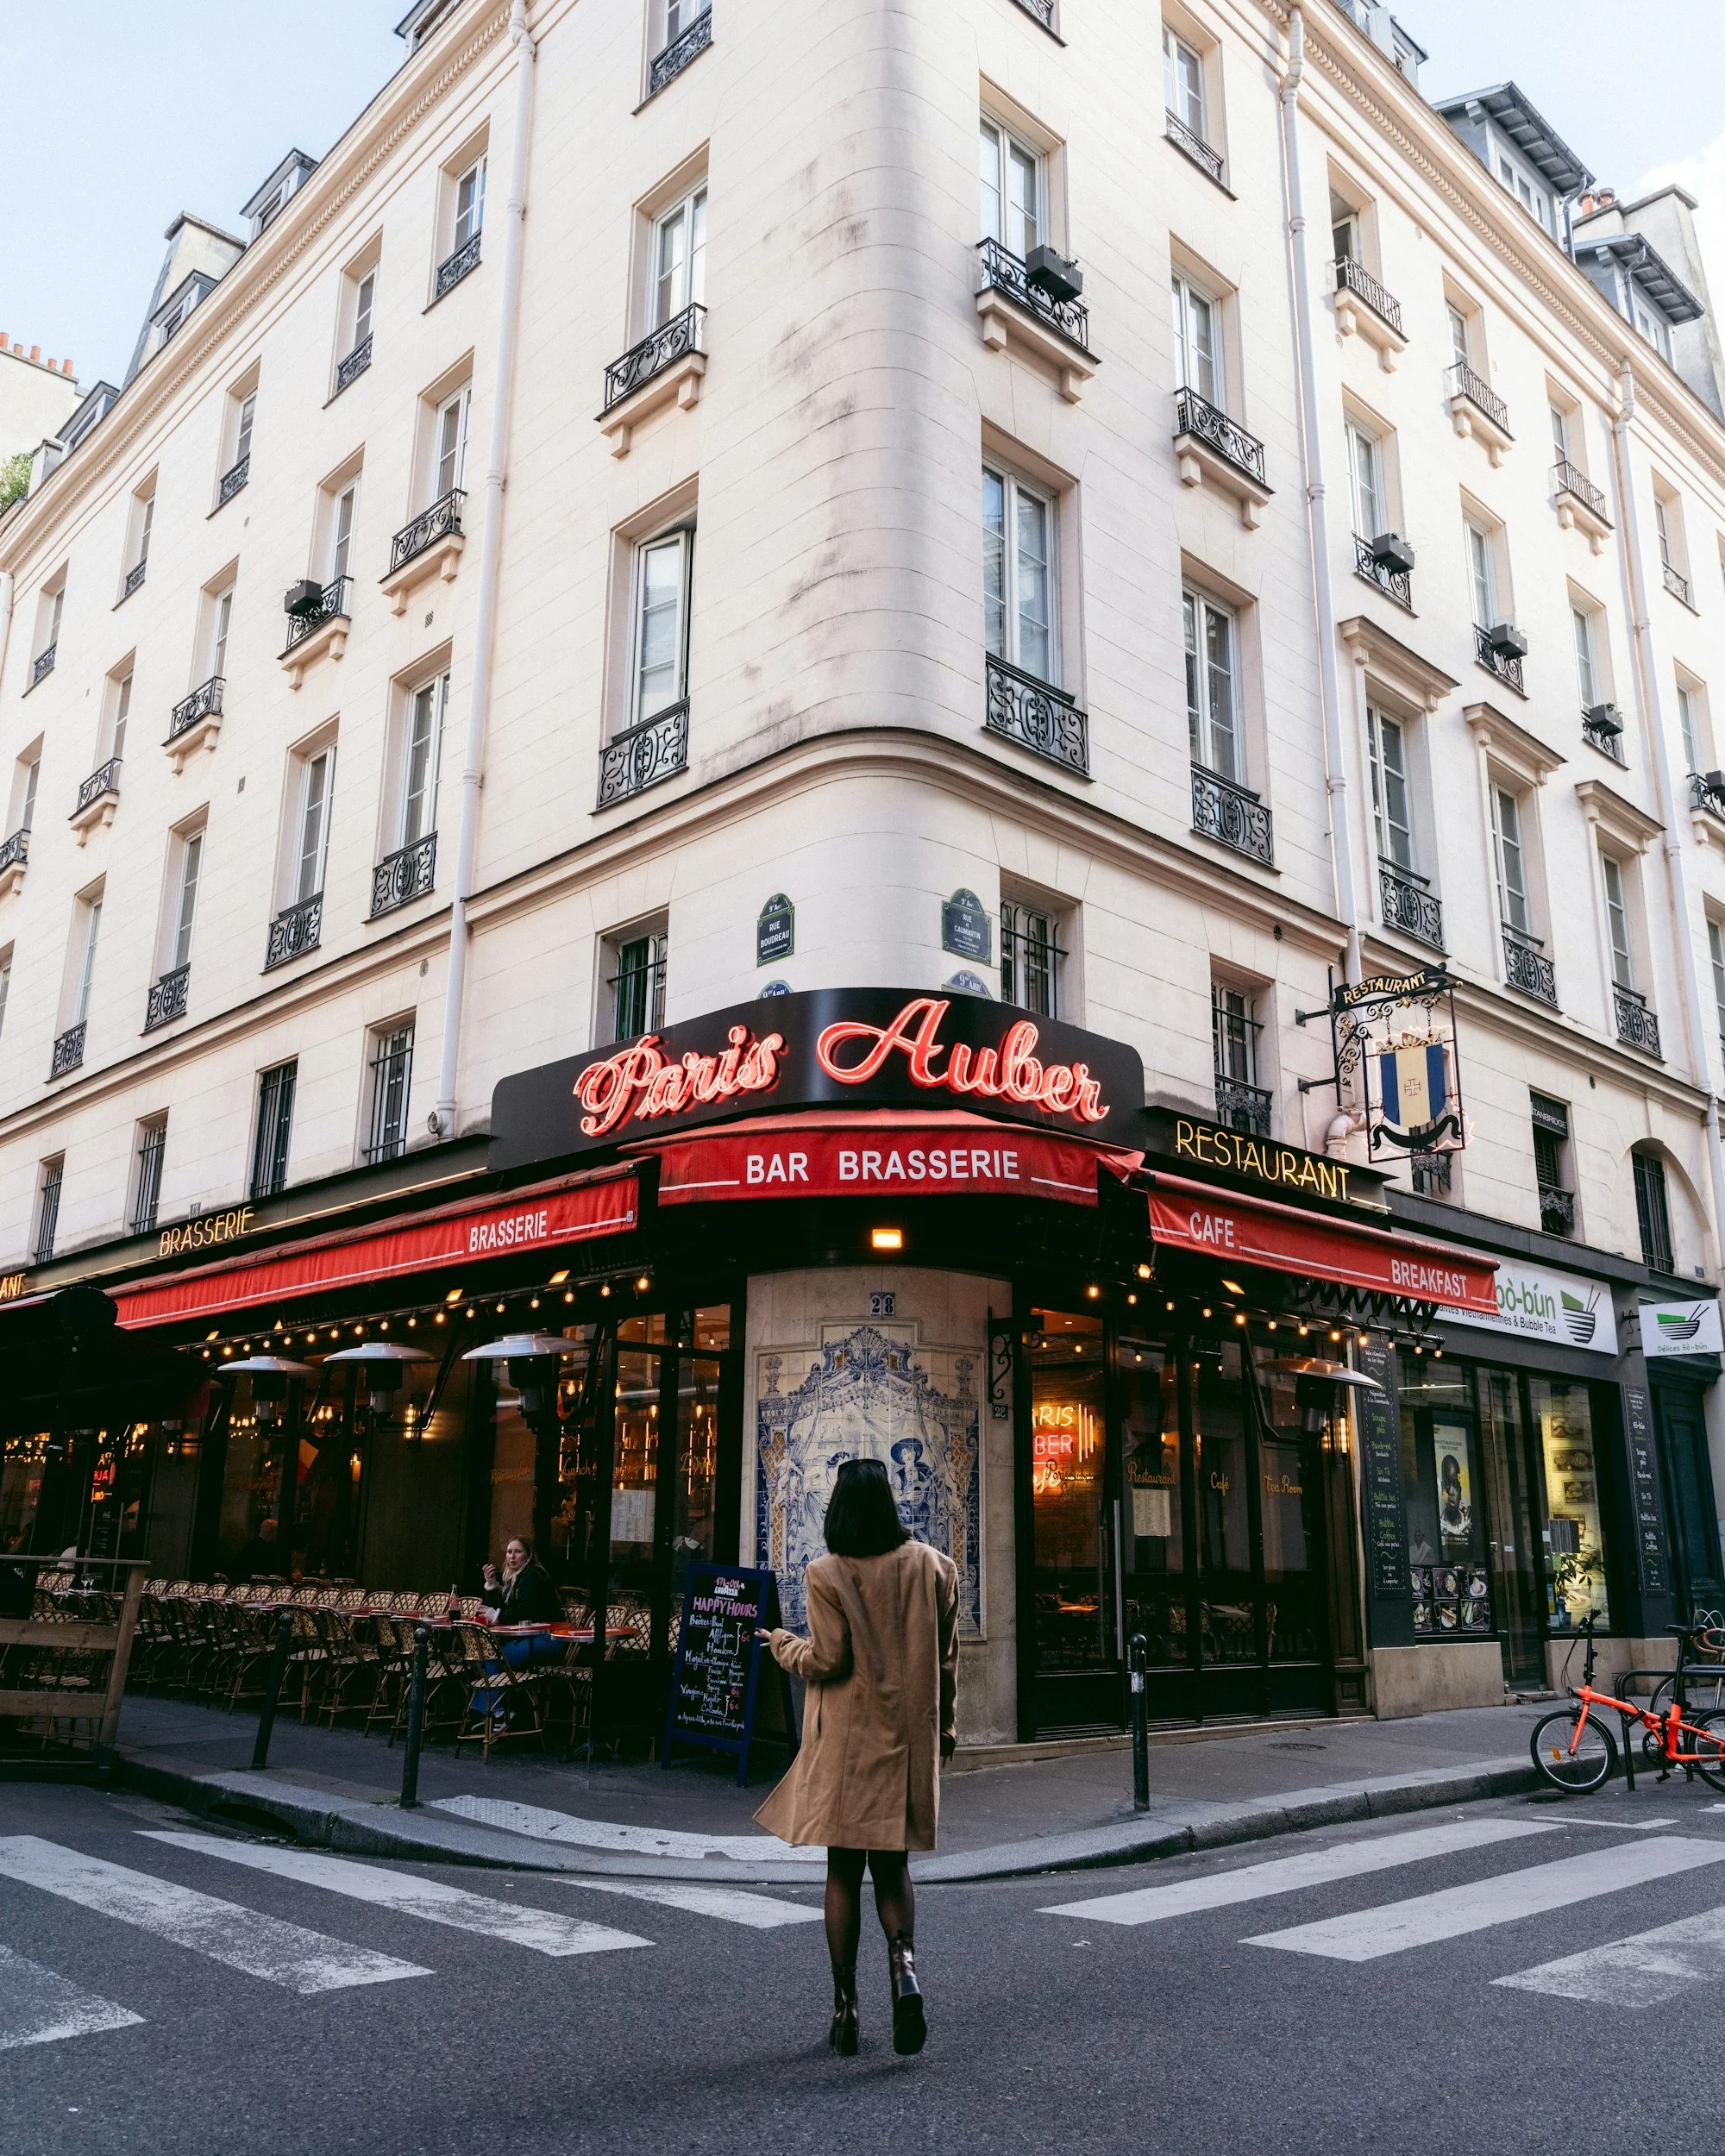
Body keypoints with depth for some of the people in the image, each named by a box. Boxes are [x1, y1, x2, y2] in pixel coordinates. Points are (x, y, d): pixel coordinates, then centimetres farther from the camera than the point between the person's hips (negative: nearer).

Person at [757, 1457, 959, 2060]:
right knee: (893, 1864, 15)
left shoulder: (827, 1574, -11)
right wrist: (942, 1729, 18)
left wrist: (783, 1646, 9)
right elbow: (947, 1659, 6)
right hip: (911, 1739, 3)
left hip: (848, 1743, -2)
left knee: (844, 1872, 10)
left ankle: (845, 2009, 14)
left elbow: (827, 1660, -11)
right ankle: (904, 1962, -10)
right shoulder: (933, 1567, 0)